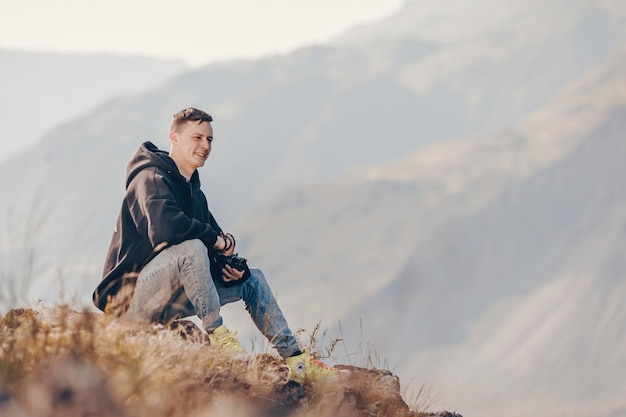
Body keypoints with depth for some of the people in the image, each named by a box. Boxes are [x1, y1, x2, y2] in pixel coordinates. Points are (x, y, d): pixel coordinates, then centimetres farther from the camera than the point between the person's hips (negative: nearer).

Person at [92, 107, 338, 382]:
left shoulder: (194, 192, 17)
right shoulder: (152, 179, -13)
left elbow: (217, 254, 17)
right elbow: (164, 226, -34)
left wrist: (231, 268, -8)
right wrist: (216, 239, -20)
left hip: (168, 301, 10)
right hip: (133, 295, -10)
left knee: (253, 278, 12)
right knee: (192, 247, -34)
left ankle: (296, 361, 6)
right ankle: (217, 336, -30)